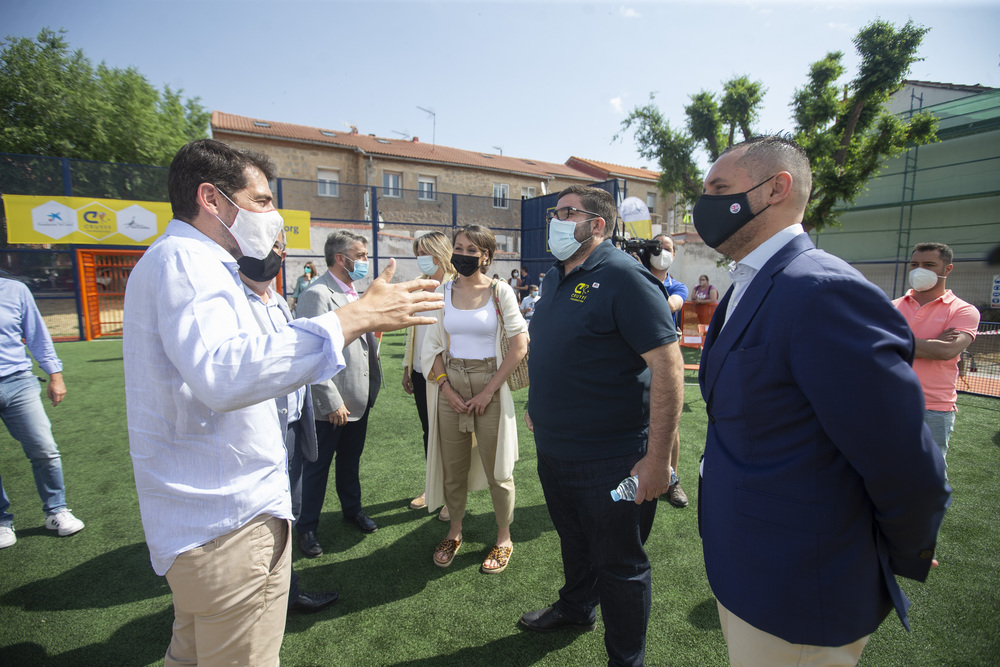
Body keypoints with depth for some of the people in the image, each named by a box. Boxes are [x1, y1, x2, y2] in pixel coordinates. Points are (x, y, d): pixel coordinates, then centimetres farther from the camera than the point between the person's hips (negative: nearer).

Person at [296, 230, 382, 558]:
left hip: (360, 398, 8)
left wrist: (372, 386, 12)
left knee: (351, 460, 24)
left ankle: (352, 509, 42)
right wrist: (332, 402, -21)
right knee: (316, 466, 10)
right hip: (332, 404, -8)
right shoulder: (317, 294, -18)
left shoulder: (353, 293, 10)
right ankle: (307, 527, 28)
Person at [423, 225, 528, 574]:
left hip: (490, 385, -3)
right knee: (452, 465, 12)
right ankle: (454, 531, 34)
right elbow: (432, 345, 6)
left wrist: (488, 391, -11)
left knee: (496, 465, 7)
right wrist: (447, 389, -5)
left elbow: (520, 345, -9)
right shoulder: (442, 292, 4)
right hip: (450, 387, 3)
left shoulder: (500, 291, -5)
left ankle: (503, 538, 26)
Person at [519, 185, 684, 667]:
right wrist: (539, 407, 21)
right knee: (574, 539, 28)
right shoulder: (556, 278, 8)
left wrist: (657, 458, -23)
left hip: (610, 460, -7)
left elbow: (668, 366, -22)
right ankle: (576, 608, 53)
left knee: (618, 564, 12)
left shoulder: (623, 277, -18)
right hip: (552, 449, 8)